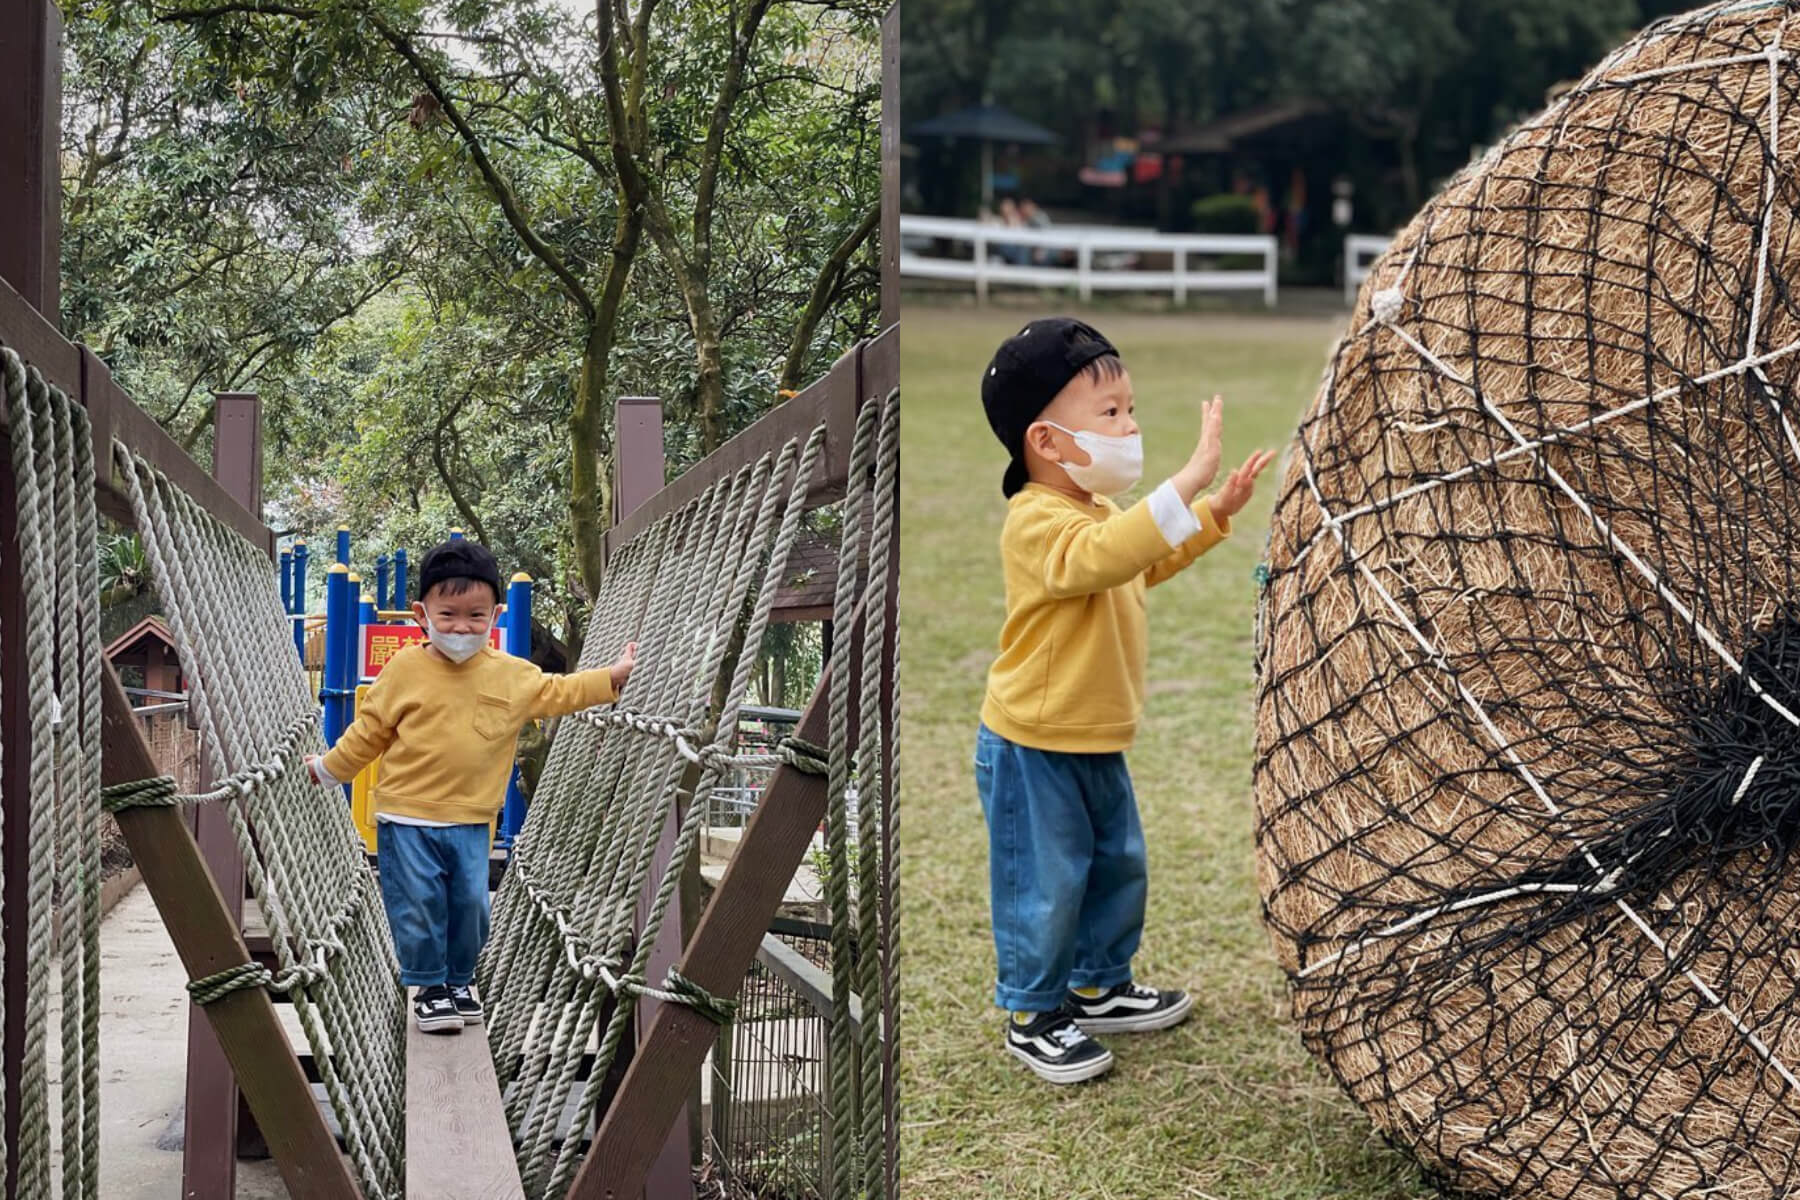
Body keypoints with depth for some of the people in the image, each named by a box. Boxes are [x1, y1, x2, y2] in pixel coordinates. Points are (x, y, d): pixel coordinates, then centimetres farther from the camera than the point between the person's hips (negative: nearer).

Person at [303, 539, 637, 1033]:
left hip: (470, 821, 3)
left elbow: (556, 693, 16)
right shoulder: (404, 669, -5)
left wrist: (613, 676, 13)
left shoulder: (511, 674, 3)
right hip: (407, 818, -3)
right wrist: (328, 768, 9)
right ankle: (429, 986, 15)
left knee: (470, 904, 5)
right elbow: (370, 730, 4)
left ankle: (460, 980, 25)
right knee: (419, 905, -1)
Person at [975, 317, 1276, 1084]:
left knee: (1119, 867, 20)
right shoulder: (1038, 523, -25)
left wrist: (1217, 511, 19)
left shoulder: (1097, 511, 8)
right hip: (1033, 749, -10)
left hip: (1096, 744, 10)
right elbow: (1103, 556, -45)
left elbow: (1149, 562, 29)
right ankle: (1033, 1019, 17)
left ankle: (1100, 988, 38)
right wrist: (1189, 479, -47)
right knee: (1044, 885, 1)